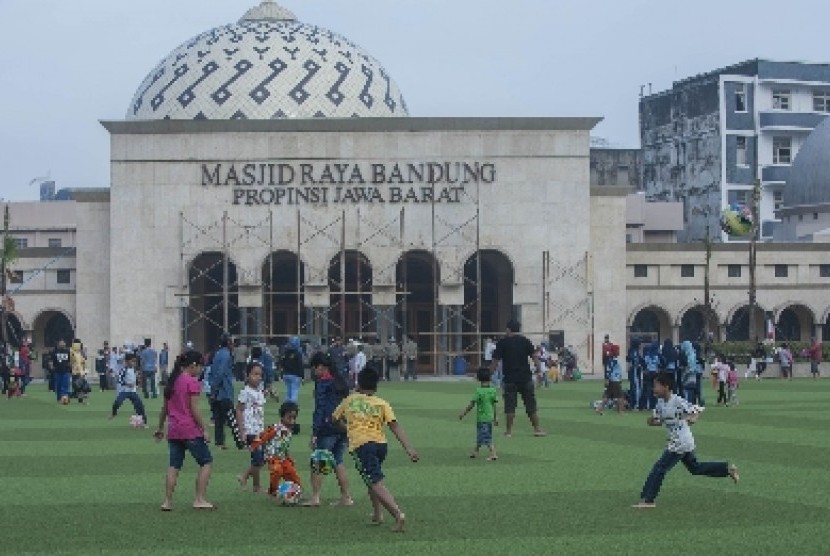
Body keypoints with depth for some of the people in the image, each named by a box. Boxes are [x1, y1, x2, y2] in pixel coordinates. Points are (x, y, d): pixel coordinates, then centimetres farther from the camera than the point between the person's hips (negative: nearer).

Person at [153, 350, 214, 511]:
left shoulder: (172, 381, 12)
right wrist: (204, 429, -9)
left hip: (173, 431, 7)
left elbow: (165, 407, 17)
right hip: (191, 430, -7)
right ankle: (199, 499, -2)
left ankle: (167, 501, 6)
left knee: (174, 466, 10)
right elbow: (194, 409, -14)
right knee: (206, 462, 4)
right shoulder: (192, 382, -10)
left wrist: (160, 428, 25)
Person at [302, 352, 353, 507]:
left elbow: (320, 409, -13)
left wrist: (314, 434, -13)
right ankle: (346, 497, 13)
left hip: (328, 428, -7)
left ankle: (315, 497, -5)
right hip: (344, 427, 7)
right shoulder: (341, 381, 14)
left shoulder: (323, 382, -9)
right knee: (338, 462, 15)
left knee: (317, 463, 0)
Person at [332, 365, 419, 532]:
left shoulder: (349, 400, 15)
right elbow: (395, 427, -1)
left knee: (376, 483, -12)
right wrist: (409, 449, -7)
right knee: (372, 478, 29)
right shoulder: (382, 404, 12)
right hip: (381, 443, 4)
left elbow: (334, 418, 29)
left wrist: (348, 428, 49)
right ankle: (377, 514, 28)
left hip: (361, 445, -4)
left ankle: (398, 514, -30)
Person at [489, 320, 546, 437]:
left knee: (509, 405, 3)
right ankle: (537, 429, 9)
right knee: (531, 405, 8)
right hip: (525, 378, 1)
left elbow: (495, 361, -3)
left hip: (509, 379, -1)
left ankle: (508, 430, 4)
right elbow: (534, 357, -2)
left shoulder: (502, 343, -1)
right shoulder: (525, 341, 4)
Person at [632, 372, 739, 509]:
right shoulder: (661, 402, 4)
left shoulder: (677, 401, -20)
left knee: (659, 468, -8)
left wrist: (692, 418, -43)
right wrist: (652, 421, -10)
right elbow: (658, 421, 13)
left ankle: (647, 499, -4)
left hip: (681, 442, -9)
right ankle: (727, 468, 31)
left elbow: (697, 410, -21)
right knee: (695, 468, 23)